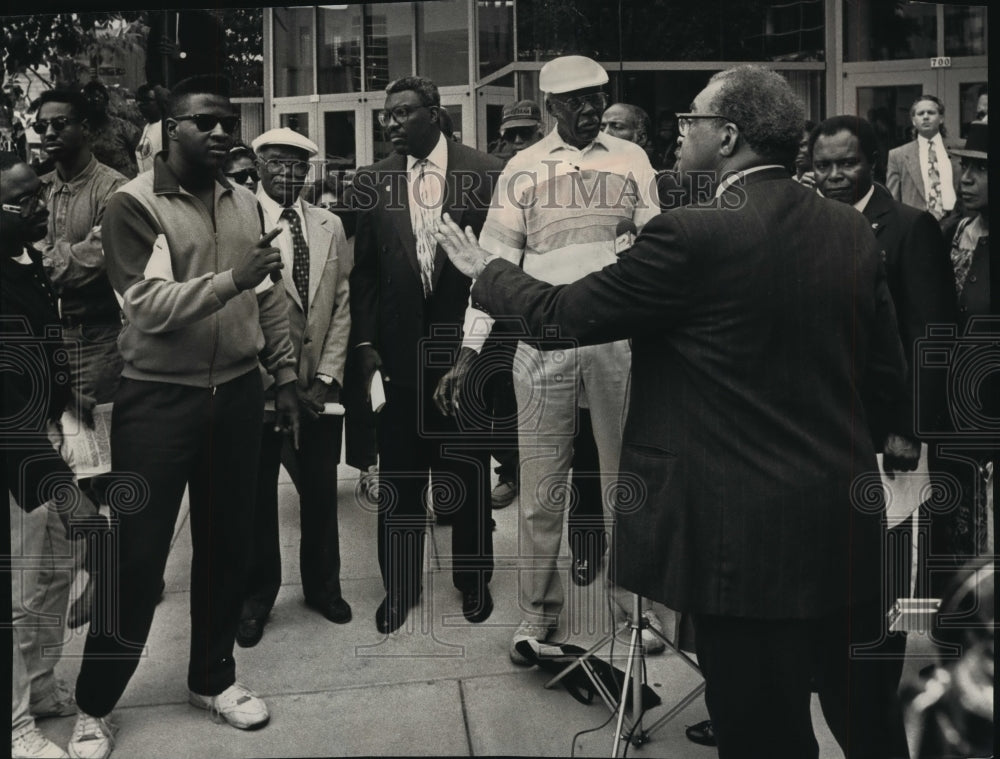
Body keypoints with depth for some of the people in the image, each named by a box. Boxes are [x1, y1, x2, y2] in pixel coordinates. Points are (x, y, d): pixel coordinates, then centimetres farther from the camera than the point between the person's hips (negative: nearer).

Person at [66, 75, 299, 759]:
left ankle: (212, 675, 33)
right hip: (158, 399, -5)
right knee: (136, 555, 3)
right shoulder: (133, 205, -9)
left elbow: (270, 298, 13)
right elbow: (150, 305, -19)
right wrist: (232, 279, -30)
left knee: (226, 543, 13)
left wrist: (284, 374, 12)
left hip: (237, 394, 5)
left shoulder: (245, 203, 8)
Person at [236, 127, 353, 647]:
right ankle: (257, 595, 28)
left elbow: (342, 305, 6)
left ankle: (322, 585, 31)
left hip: (320, 383, 4)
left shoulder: (329, 225, 7)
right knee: (257, 493, 10)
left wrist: (327, 376, -3)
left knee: (321, 489, 12)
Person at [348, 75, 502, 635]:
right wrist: (365, 343, -2)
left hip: (463, 345, -2)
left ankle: (474, 581, 31)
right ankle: (400, 587, 27)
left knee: (469, 472, 12)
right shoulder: (373, 182, 3)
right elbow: (365, 269, 5)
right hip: (398, 348, 2)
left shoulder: (485, 173, -4)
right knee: (398, 477, 10)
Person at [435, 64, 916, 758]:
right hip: (848, 523, 7)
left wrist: (486, 268, 9)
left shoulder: (693, 236, -18)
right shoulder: (852, 230, 2)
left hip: (748, 535, -7)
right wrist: (896, 442, 28)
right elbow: (887, 367, 10)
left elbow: (560, 313, -10)